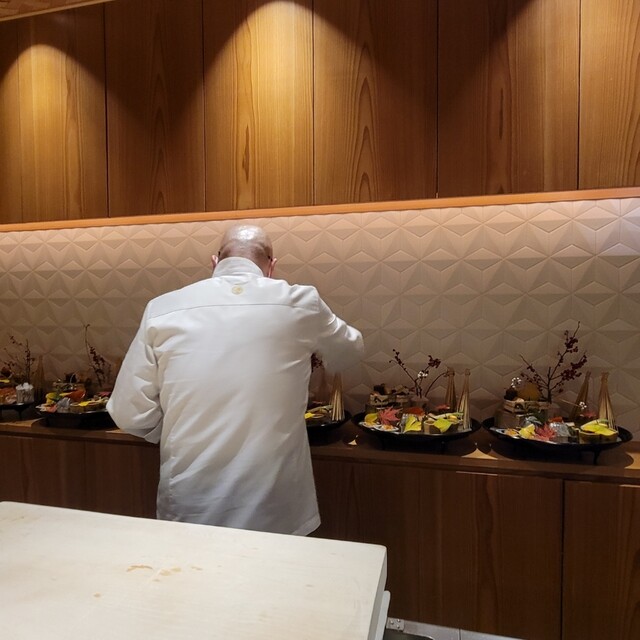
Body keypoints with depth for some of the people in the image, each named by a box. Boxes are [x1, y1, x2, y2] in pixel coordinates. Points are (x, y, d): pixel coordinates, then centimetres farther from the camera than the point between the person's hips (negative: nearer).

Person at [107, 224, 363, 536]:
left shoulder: (163, 309, -6)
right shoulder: (299, 303, -7)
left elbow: (129, 415, -3)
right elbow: (350, 350, 12)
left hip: (189, 510, 1)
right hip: (274, 511, 0)